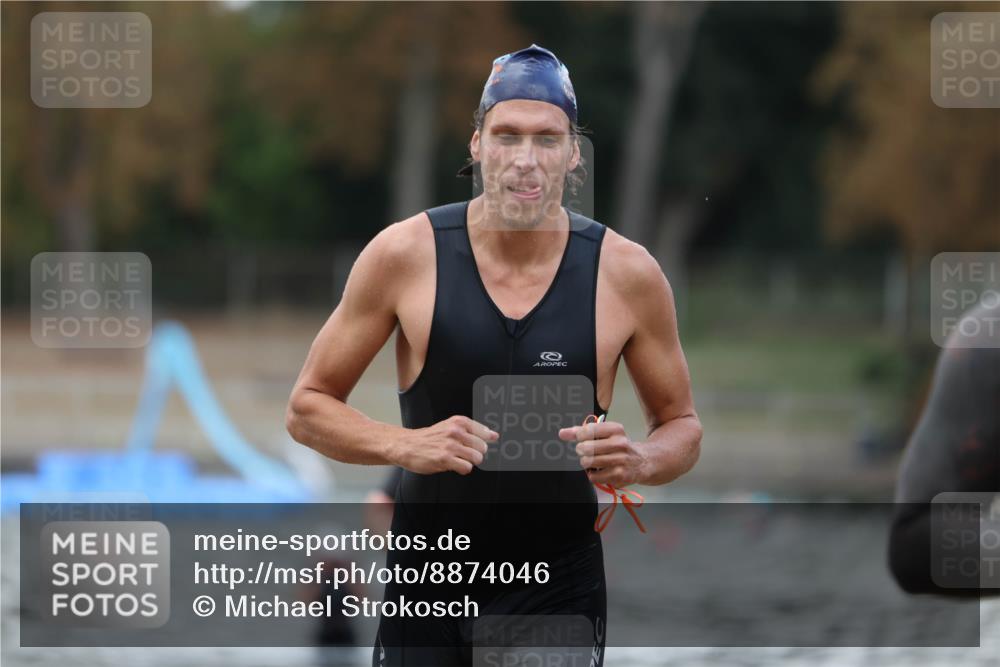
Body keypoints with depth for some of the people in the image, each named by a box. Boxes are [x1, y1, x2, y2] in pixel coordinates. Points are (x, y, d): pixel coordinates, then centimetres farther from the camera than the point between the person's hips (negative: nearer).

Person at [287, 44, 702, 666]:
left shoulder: (627, 274, -6)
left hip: (561, 591, 0)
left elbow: (682, 425, 7)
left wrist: (641, 462, -16)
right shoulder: (404, 254, -7)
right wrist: (404, 445, -18)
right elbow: (308, 406, 0)